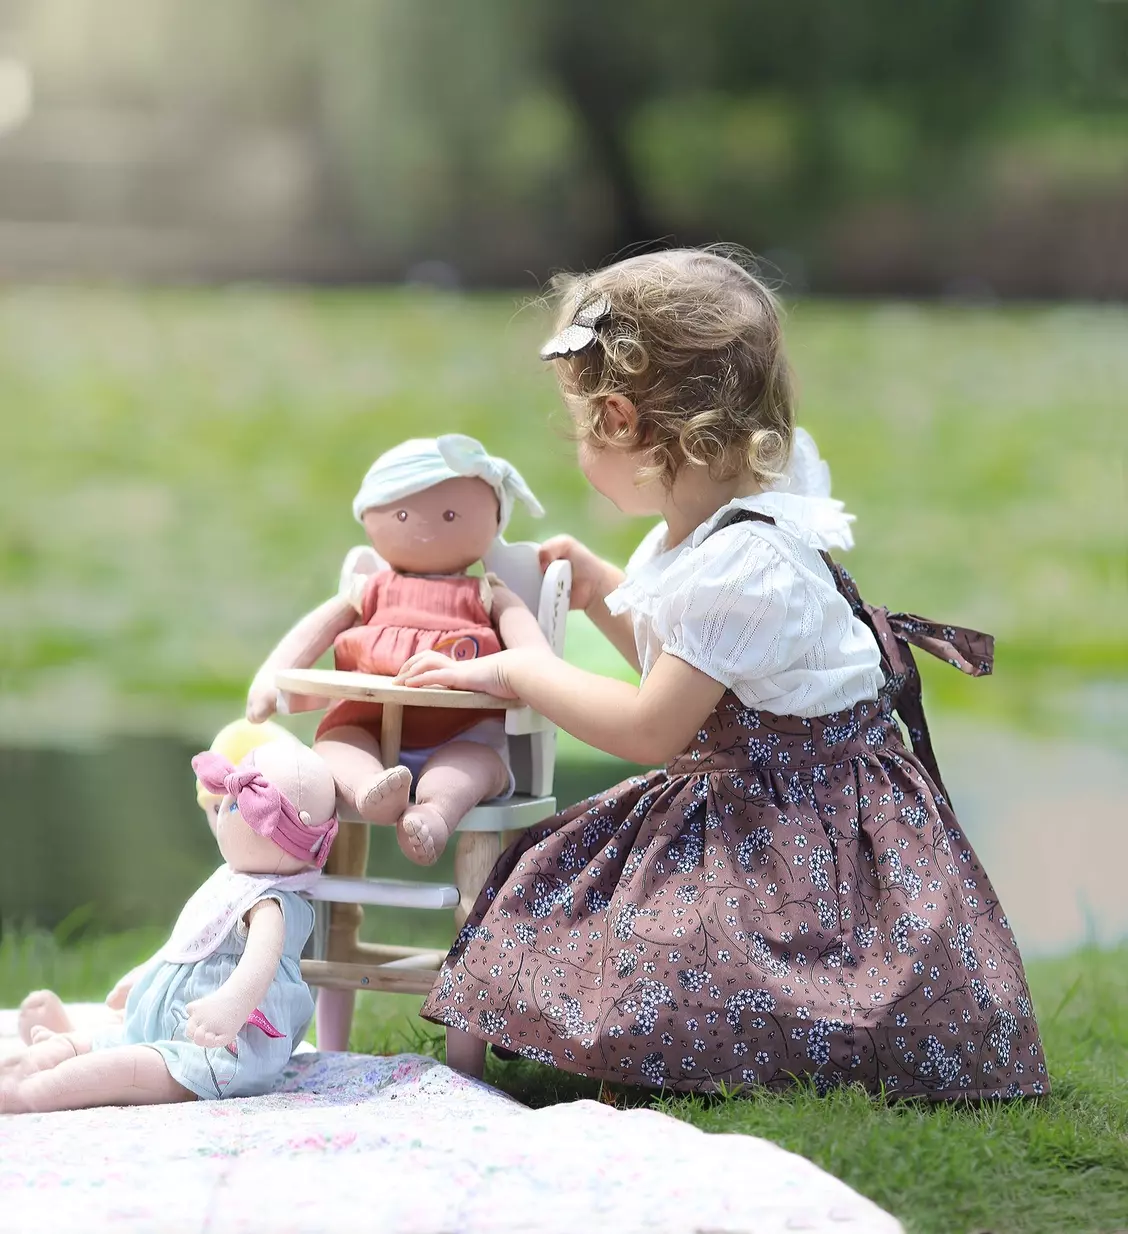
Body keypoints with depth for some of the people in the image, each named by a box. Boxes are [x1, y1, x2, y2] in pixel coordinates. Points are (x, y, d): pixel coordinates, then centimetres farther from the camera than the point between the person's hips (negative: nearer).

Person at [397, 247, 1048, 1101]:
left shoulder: (744, 564, -25)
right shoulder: (697, 535, 8)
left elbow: (652, 728, -22)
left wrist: (520, 673, -10)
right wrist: (602, 592, 27)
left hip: (814, 831, -11)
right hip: (723, 806, 11)